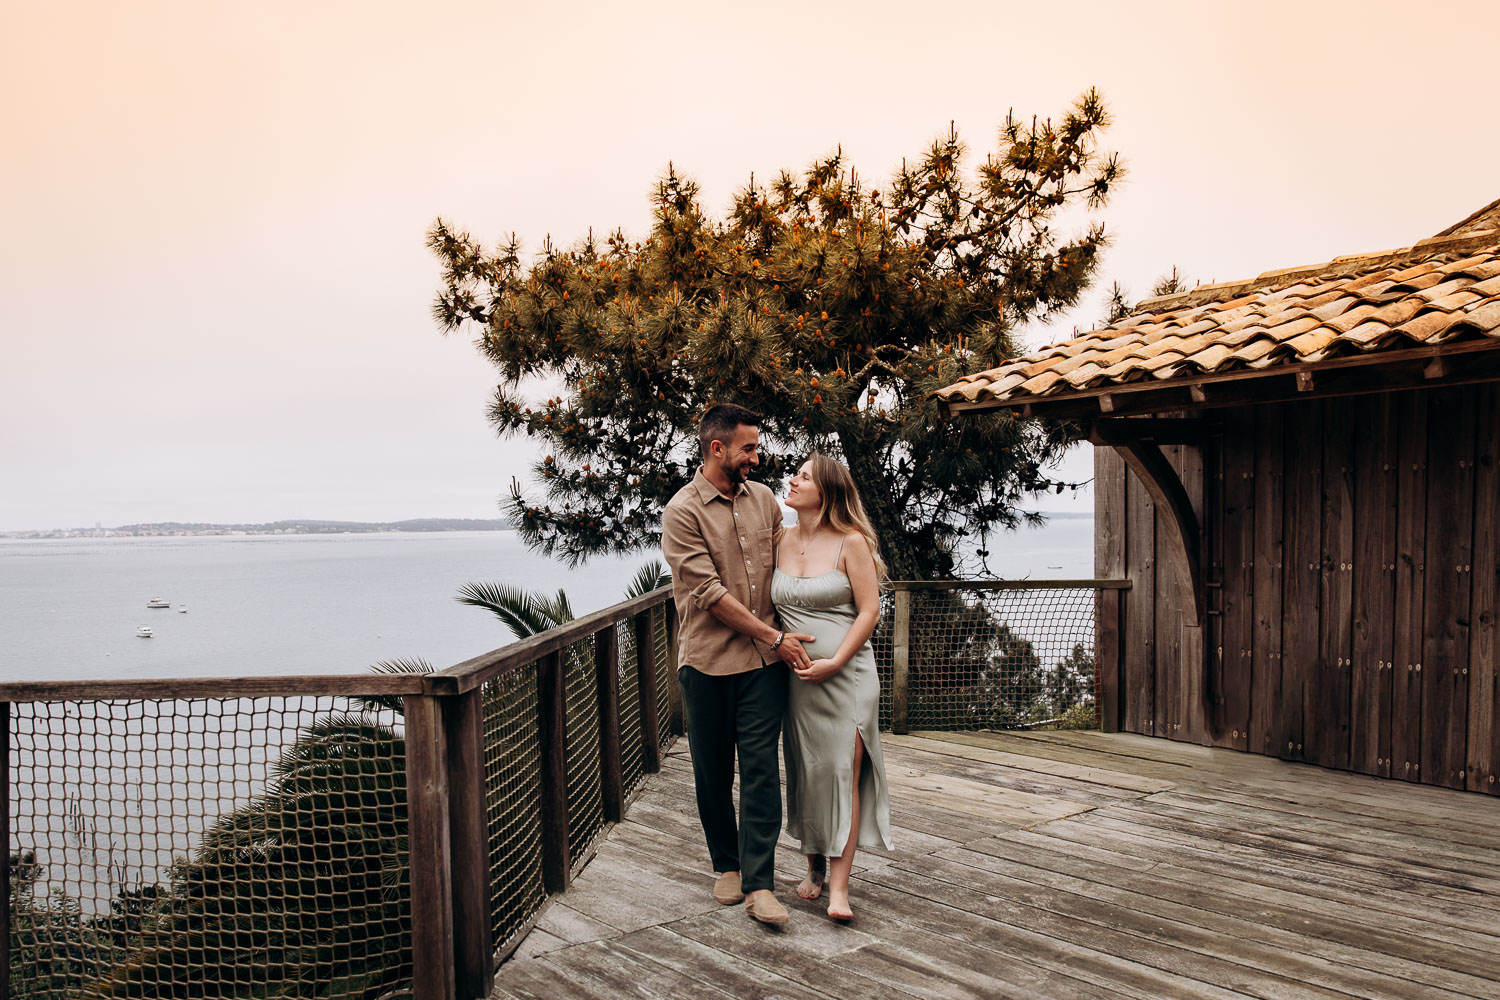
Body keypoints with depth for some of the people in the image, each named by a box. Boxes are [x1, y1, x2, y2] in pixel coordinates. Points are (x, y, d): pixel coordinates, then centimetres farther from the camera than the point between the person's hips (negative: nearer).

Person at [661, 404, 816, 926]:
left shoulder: (763, 498, 8)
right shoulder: (682, 512, -9)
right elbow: (710, 593, -14)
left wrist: (788, 632, 7)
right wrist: (774, 637, -12)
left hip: (764, 661, 3)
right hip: (707, 663, -3)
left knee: (761, 770, -1)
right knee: (713, 773, 10)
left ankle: (758, 883, 6)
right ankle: (727, 865, 30)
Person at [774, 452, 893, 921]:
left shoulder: (851, 542, -8)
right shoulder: (781, 542, 6)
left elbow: (869, 611, -9)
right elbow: (771, 604, 13)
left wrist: (834, 662, -15)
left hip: (846, 672, -4)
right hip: (795, 676, 4)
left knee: (845, 771, -5)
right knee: (805, 771, 10)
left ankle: (839, 886, -1)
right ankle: (814, 867, 26)